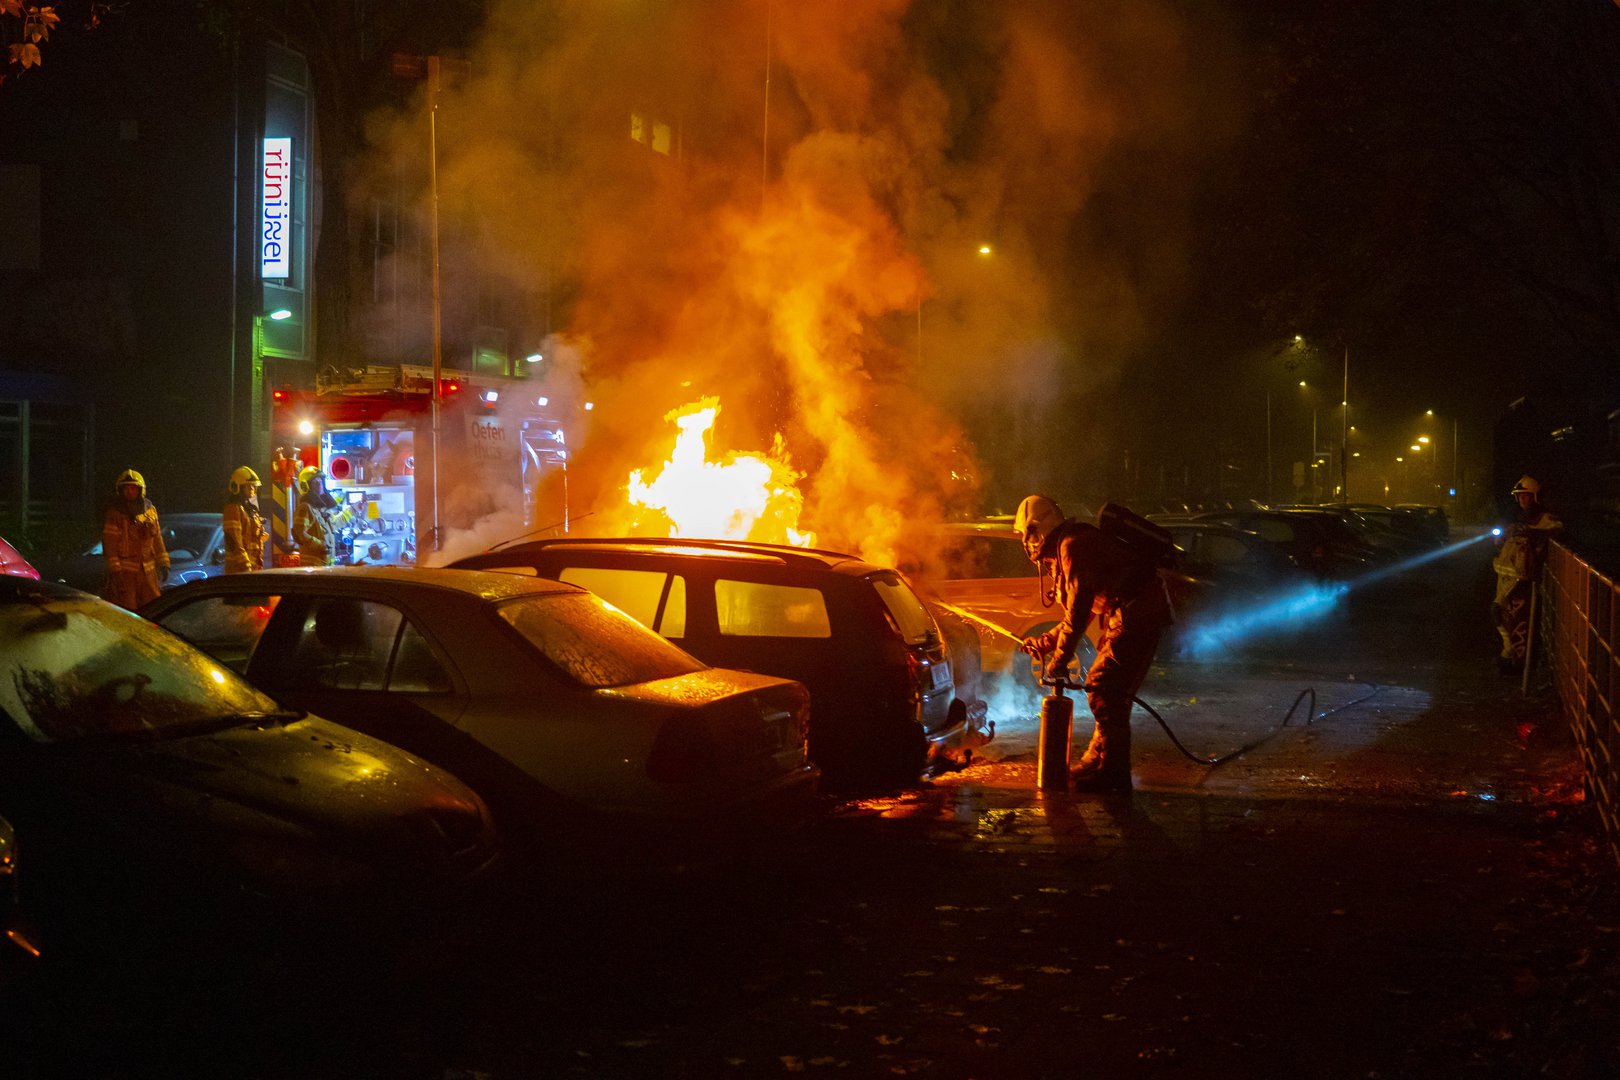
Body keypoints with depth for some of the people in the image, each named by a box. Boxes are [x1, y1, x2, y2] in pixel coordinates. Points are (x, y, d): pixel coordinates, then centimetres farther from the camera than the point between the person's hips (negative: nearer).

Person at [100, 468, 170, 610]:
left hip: (147, 570, 5)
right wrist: (114, 570, -16)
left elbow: (157, 540, 16)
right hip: (125, 571, -5)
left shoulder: (150, 511, 10)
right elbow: (109, 545, -9)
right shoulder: (114, 514, -5)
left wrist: (163, 564, 13)